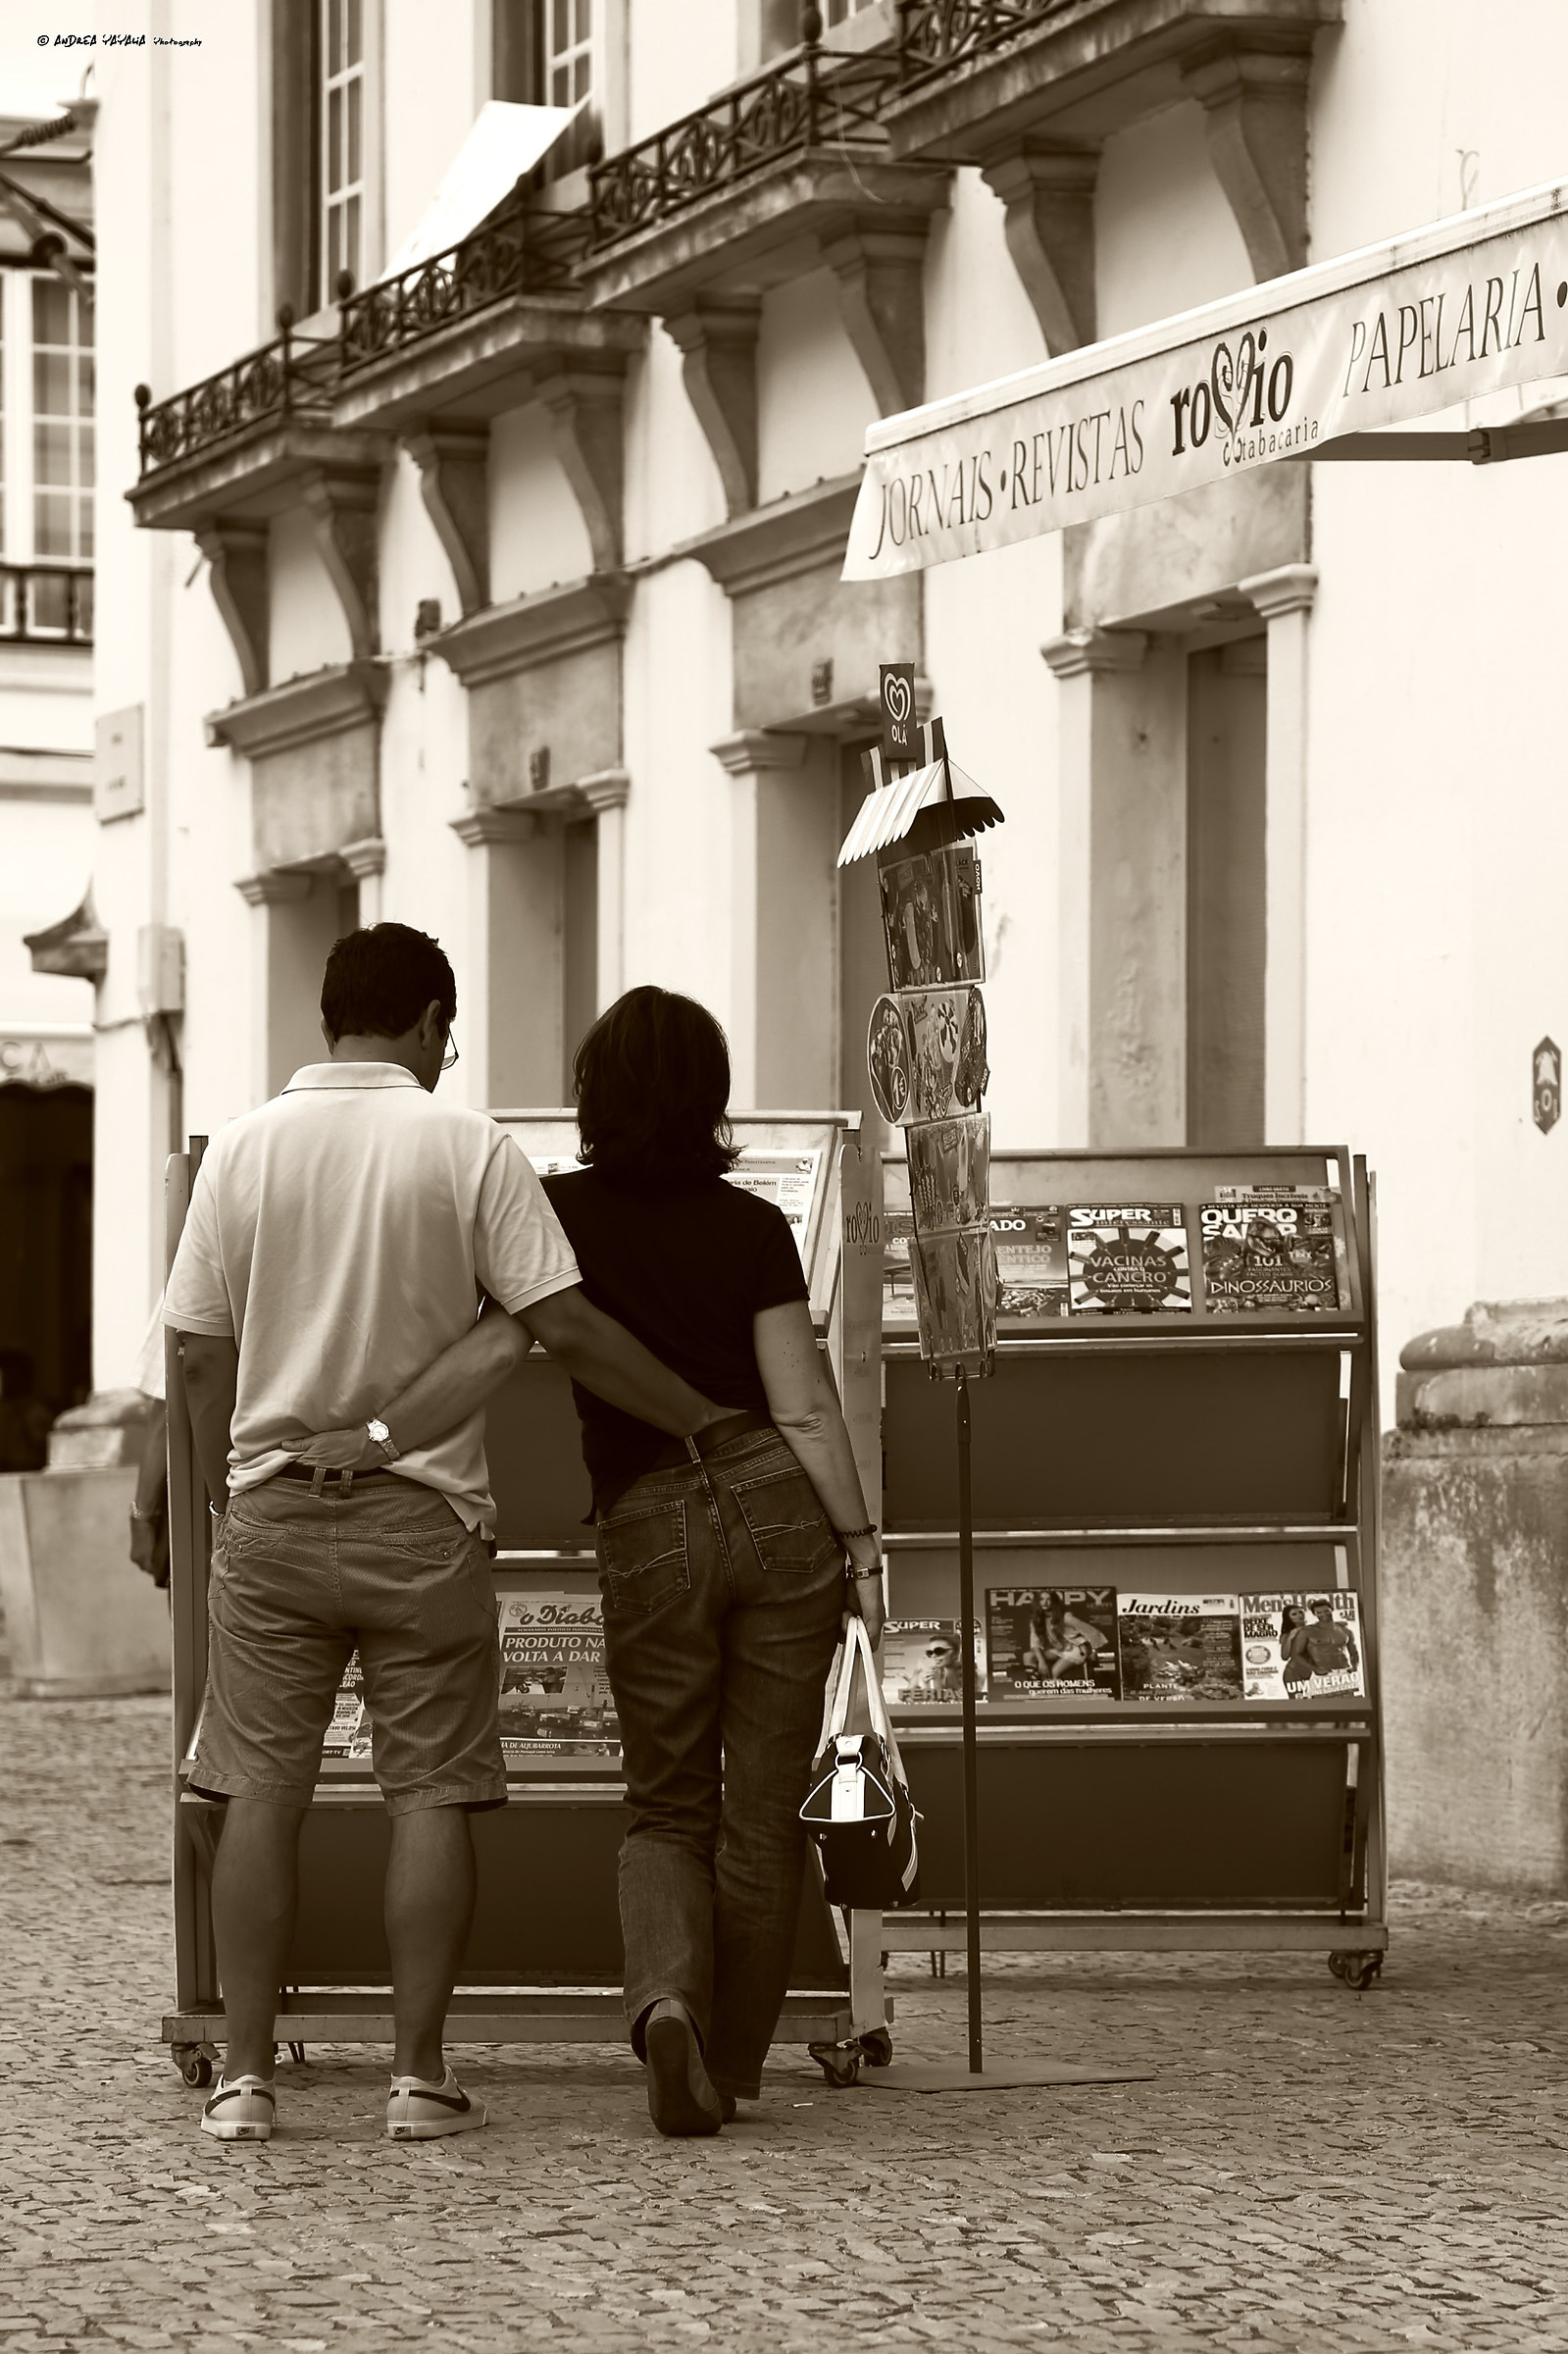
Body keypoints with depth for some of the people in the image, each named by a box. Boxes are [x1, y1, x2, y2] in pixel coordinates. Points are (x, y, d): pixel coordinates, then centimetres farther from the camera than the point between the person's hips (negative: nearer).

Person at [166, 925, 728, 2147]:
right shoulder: (467, 1146, -6)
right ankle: (420, 2072, 2)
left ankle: (247, 2075, 3)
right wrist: (709, 1421, 0)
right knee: (430, 1793, 3)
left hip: (274, 1508, 2)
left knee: (261, 1791, 4)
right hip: (421, 1517, -2)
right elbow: (567, 1326, -9)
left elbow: (202, 1355, 2)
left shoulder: (245, 1148, 1)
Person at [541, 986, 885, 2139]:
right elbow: (805, 1407, -3)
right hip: (779, 1512, 0)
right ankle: (731, 2067, 15)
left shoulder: (556, 1214, 1)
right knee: (764, 1809, 10)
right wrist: (862, 1543, 2)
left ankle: (665, 1998, -14)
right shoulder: (752, 1227, 0)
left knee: (668, 1807, 14)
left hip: (649, 1529, 0)